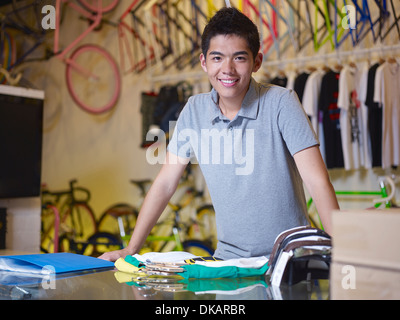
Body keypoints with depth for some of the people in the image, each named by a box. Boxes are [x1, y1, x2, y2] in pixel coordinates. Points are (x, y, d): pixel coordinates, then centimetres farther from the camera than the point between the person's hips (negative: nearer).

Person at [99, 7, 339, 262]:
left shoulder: (280, 102, -11)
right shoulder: (195, 110, 1)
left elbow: (318, 181, -17)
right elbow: (165, 183, 7)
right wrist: (131, 250, 4)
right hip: (230, 258, 4)